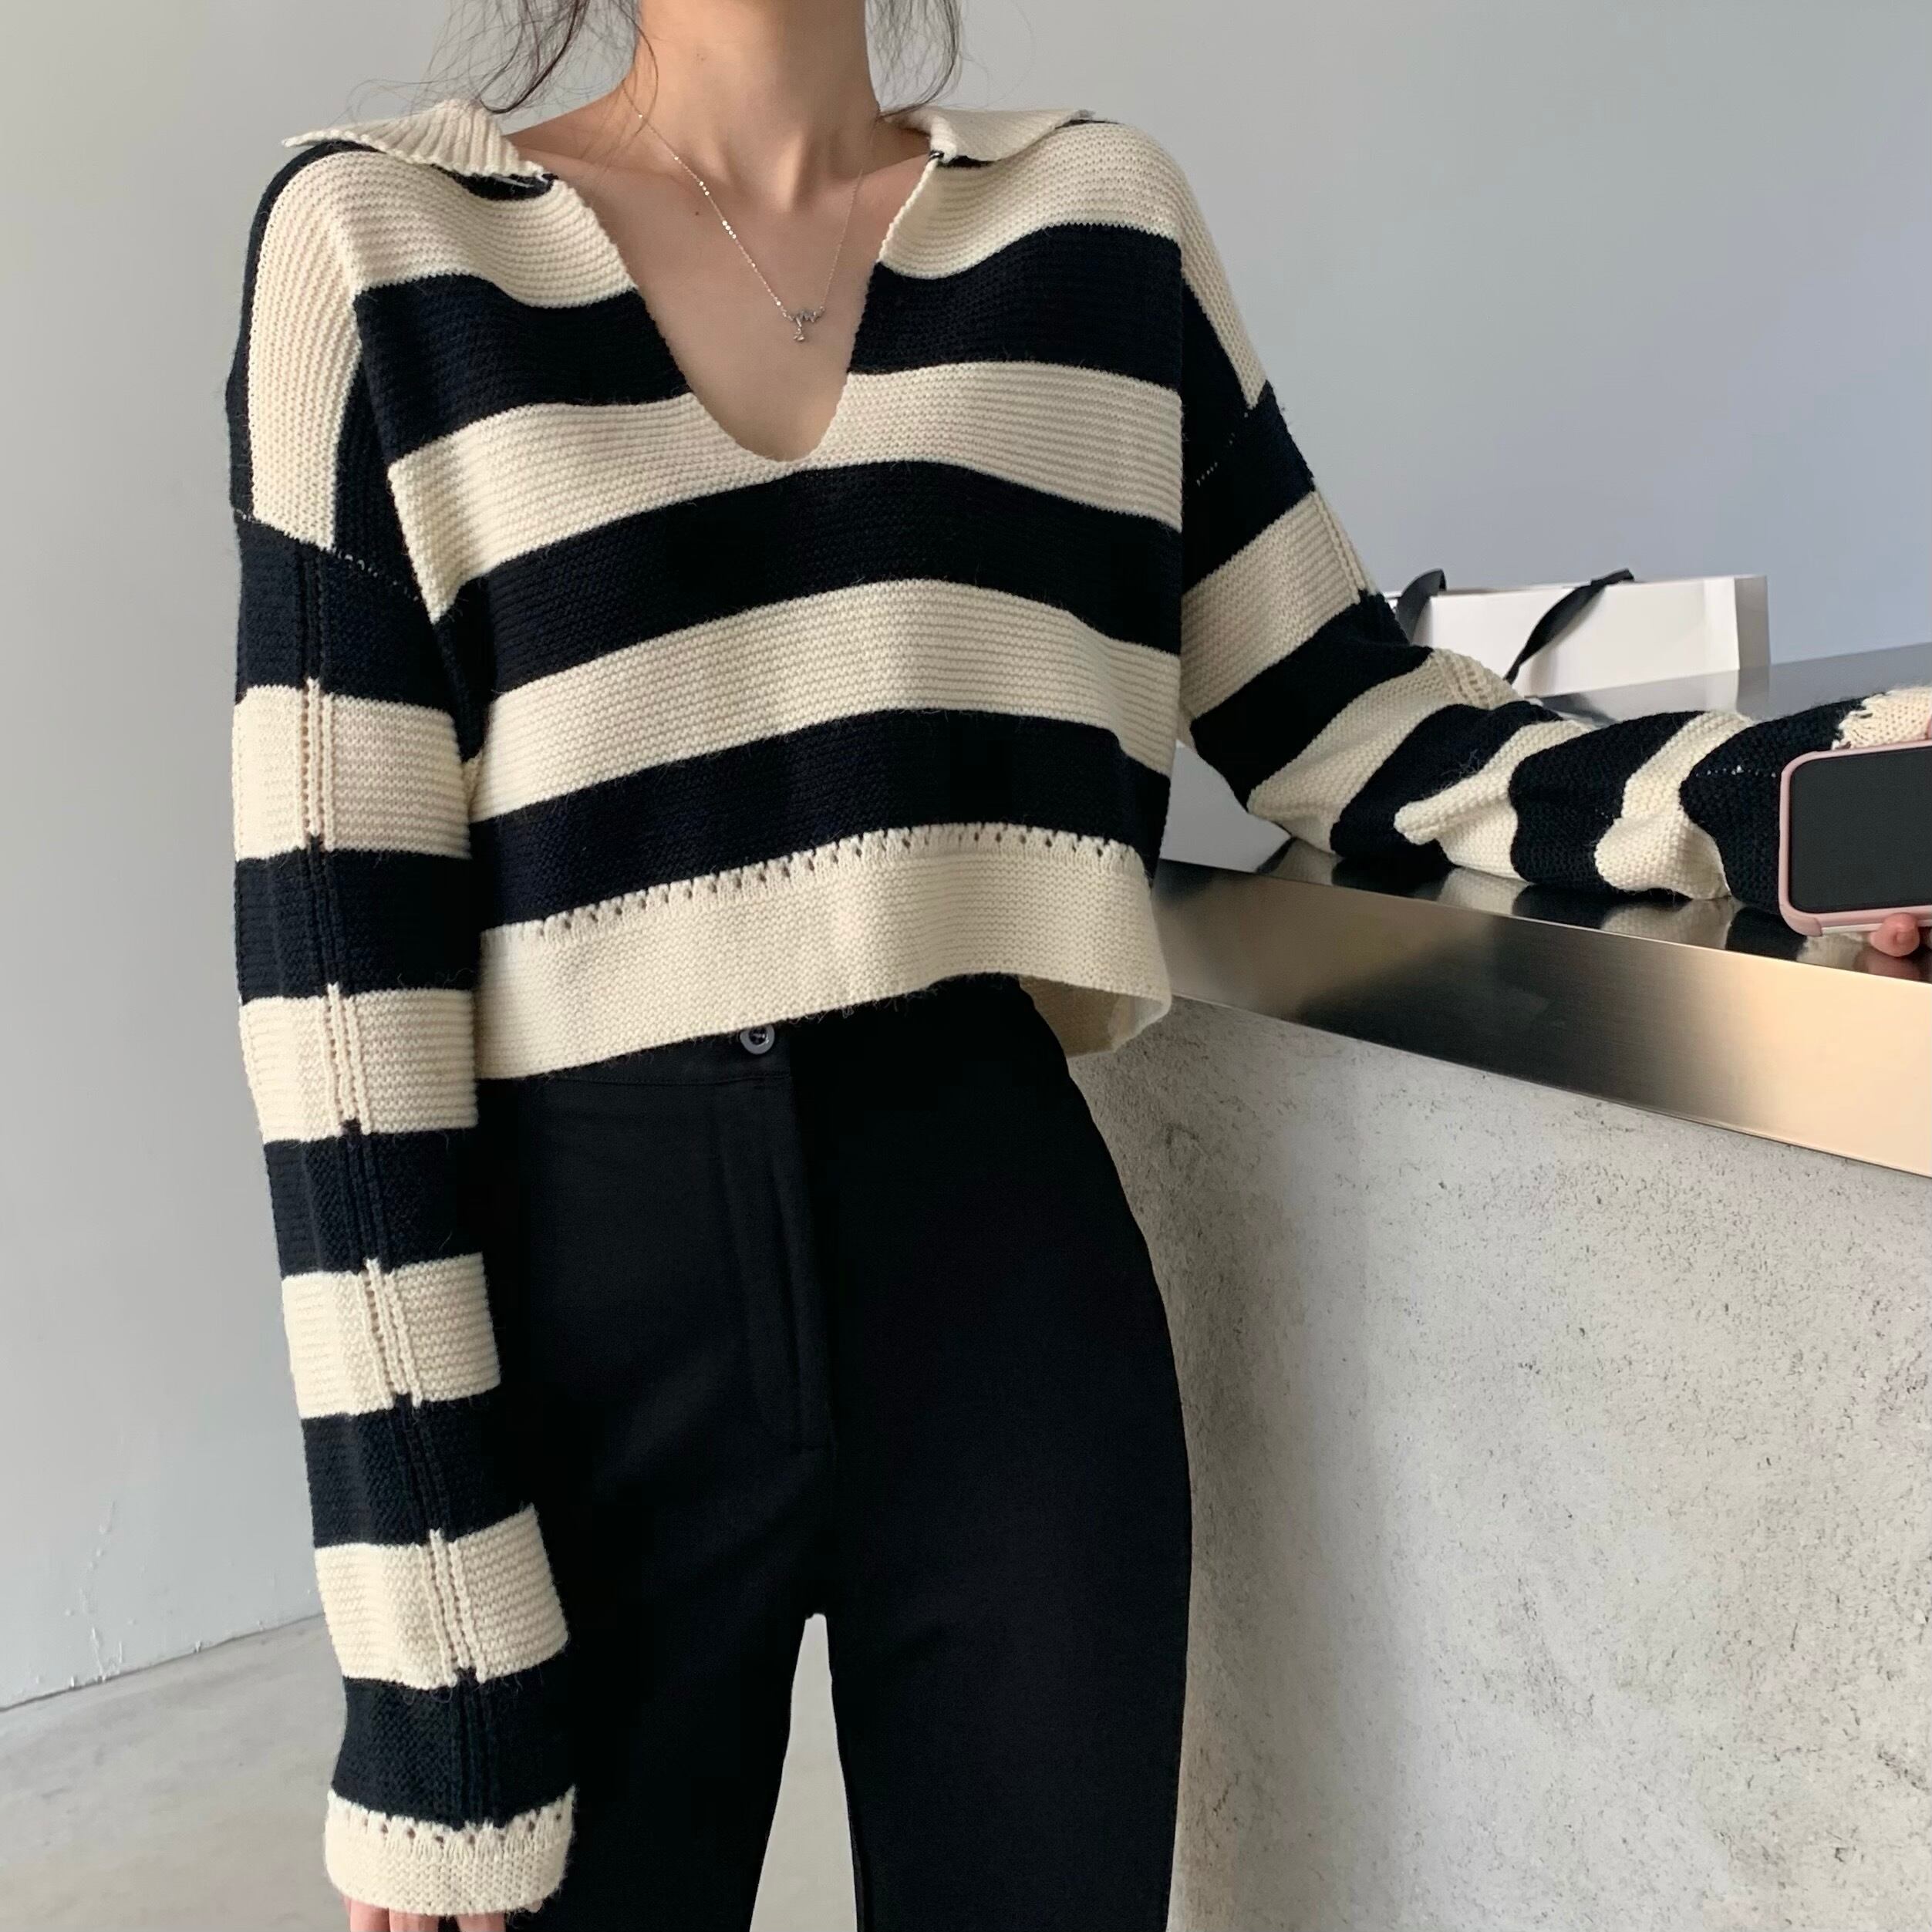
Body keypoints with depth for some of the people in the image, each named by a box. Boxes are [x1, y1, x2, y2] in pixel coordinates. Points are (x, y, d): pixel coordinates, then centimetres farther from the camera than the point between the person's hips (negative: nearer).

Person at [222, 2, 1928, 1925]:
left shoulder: (1098, 218, 7)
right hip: (582, 1312, -1)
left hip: (1009, 1283, 2)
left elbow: (1351, 720, 8)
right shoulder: (378, 237, -1)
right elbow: (338, 937, -7)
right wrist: (426, 1641, -11)